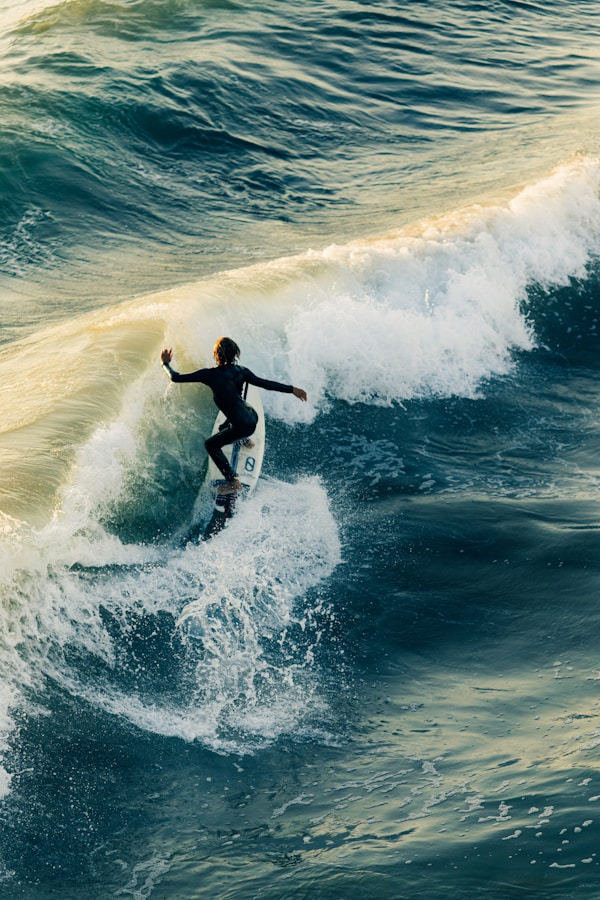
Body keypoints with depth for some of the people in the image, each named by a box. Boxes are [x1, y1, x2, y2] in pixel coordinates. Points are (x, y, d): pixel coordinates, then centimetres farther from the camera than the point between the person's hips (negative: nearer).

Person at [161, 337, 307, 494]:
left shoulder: (210, 375, -15)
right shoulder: (240, 371, -3)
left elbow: (176, 377, -10)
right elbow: (265, 384, -1)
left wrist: (166, 363, 10)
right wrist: (292, 389, 9)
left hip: (243, 426, -7)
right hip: (252, 415, 7)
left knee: (211, 445, 16)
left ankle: (233, 482, 10)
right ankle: (244, 440, 68)